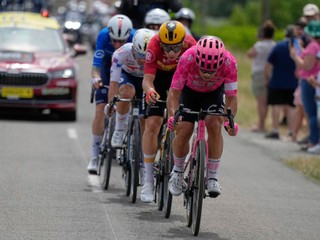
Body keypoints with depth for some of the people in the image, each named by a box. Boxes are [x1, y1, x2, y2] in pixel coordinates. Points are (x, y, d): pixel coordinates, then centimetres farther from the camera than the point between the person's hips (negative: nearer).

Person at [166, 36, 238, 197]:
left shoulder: (229, 62, -36)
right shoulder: (188, 59, -39)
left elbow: (231, 97, -29)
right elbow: (174, 93, -35)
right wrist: (172, 116, -52)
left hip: (214, 92, 0)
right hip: (190, 91, 0)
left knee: (215, 125, -23)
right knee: (183, 131, -12)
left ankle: (212, 177, -13)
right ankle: (177, 171, 16)